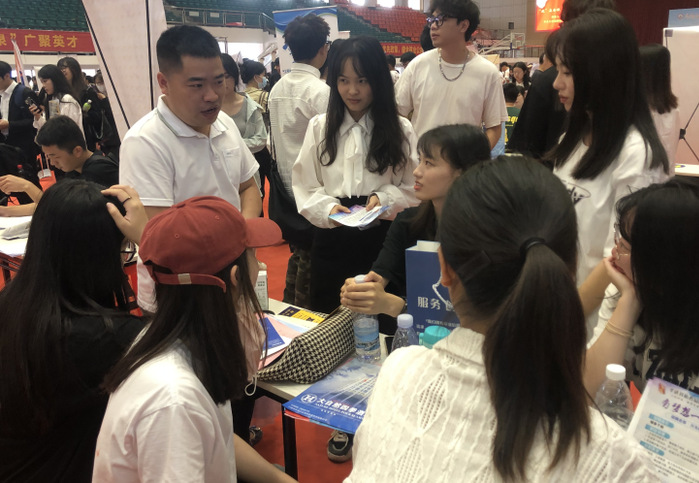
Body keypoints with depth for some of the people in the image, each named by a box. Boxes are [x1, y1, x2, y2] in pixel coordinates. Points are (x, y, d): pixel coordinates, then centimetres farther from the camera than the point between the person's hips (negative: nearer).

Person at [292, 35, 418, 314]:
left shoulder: (399, 130, 3)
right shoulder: (319, 127, 5)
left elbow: (412, 188, 2)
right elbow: (305, 186, 3)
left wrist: (385, 199, -16)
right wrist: (328, 209, -14)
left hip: (382, 240, -1)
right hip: (332, 242, 1)